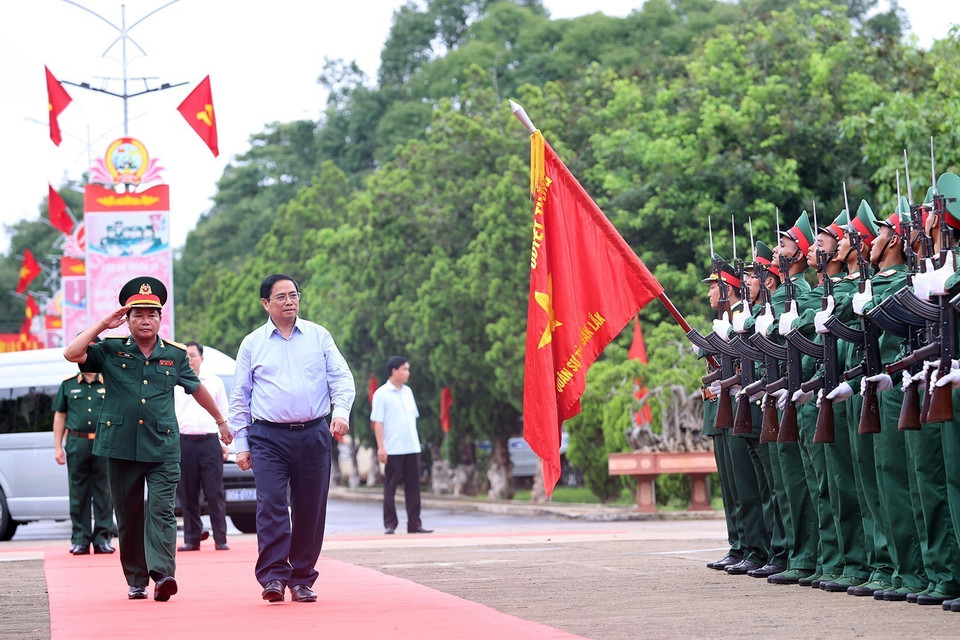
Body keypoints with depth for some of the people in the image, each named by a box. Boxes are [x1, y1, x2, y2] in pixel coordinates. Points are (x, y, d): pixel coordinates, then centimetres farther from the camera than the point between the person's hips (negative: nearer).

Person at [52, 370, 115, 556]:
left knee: (103, 493, 1)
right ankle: (80, 540, 8)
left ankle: (102, 539, 7)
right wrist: (58, 447, 7)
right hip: (77, 444, 1)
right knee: (79, 493, 3)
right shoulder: (68, 385, 12)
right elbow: (59, 417, 13)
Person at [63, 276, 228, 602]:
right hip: (121, 447, 1)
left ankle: (162, 573, -25)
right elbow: (72, 354, -7)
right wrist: (102, 325, -4)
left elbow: (196, 388, 24)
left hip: (163, 449, 0)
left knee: (161, 509, -14)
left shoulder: (175, 355, 10)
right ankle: (136, 581, 15)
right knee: (128, 516, 6)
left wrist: (220, 419, 33)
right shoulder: (111, 351, 6)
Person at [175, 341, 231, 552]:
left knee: (215, 493, -5)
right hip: (183, 443, 1)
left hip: (209, 442, -1)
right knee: (187, 495, 1)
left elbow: (224, 415, 12)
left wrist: (225, 443, 4)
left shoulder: (215, 383, 12)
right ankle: (192, 539, 7)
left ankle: (221, 539, -3)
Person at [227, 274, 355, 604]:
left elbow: (342, 378, 7)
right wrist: (241, 444, 4)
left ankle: (302, 579, 11)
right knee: (271, 505, -14)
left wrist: (341, 412, -12)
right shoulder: (252, 344, 9)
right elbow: (239, 397, 10)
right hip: (268, 437, -1)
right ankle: (273, 577, -15)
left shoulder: (319, 336, 10)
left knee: (310, 509, 2)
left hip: (314, 435, 1)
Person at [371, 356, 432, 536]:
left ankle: (414, 523, 8)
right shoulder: (382, 394, -4)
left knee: (413, 487, 5)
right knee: (390, 487, 1)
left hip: (411, 448, 6)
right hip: (393, 450, -6)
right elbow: (377, 422, -7)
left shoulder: (408, 392, 15)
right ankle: (390, 524, 6)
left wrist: (416, 442, 16)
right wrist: (381, 447, -14)